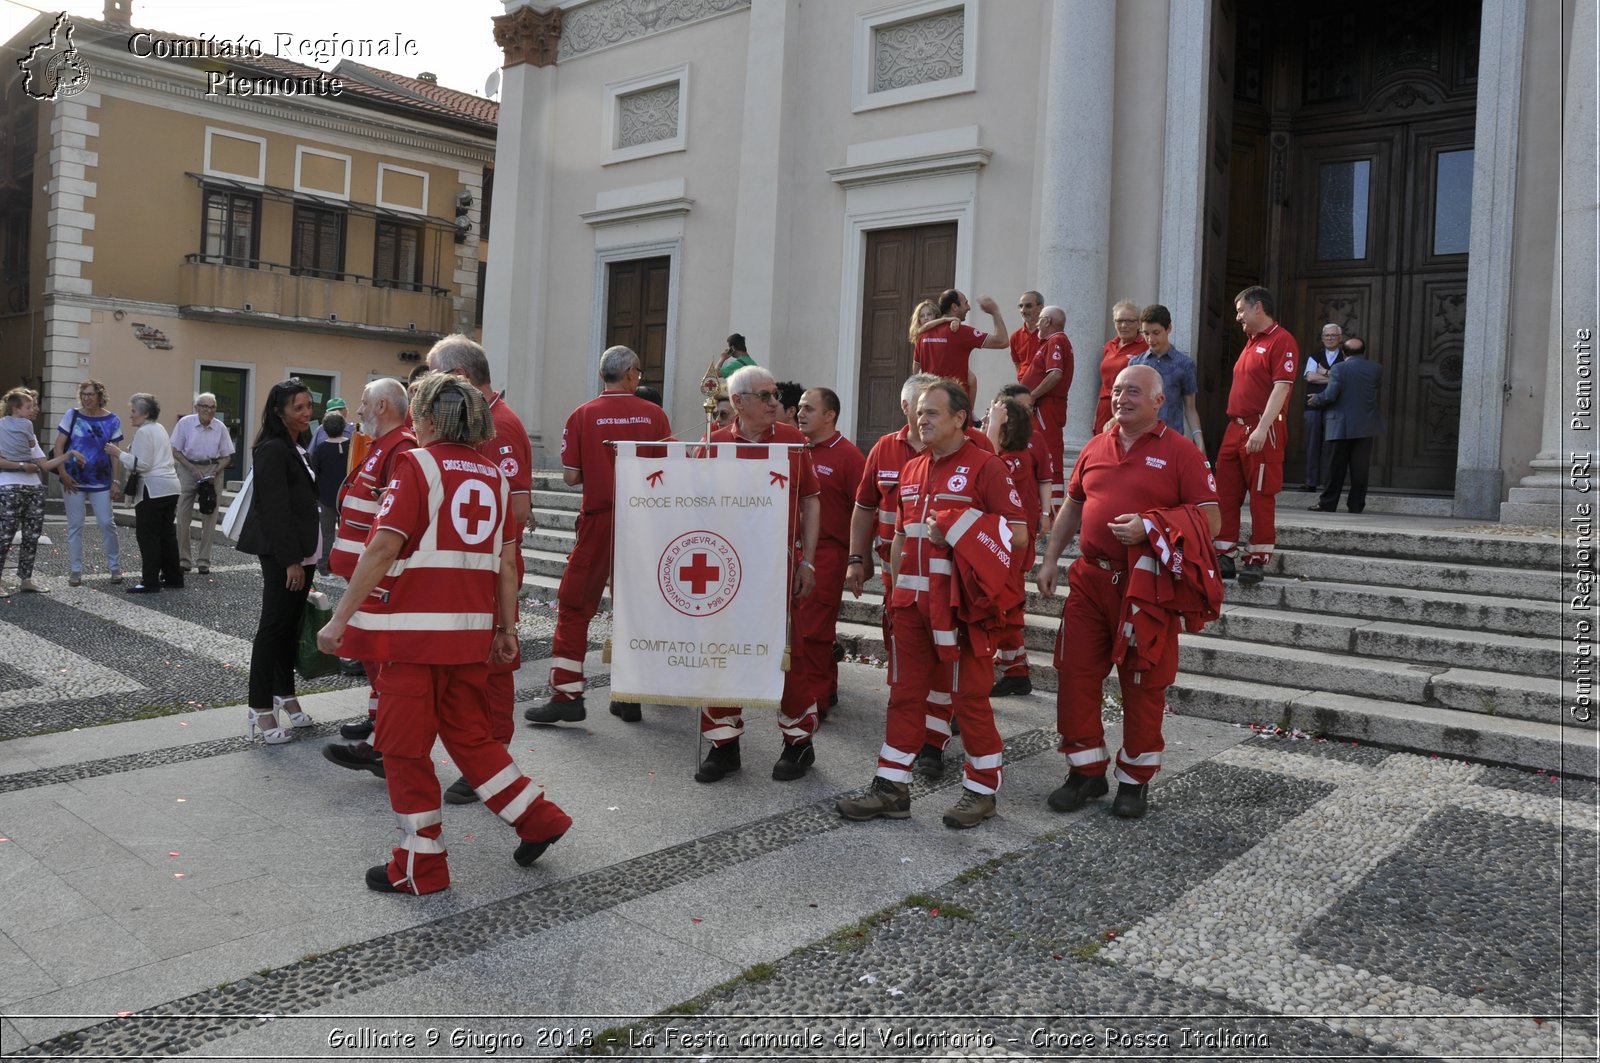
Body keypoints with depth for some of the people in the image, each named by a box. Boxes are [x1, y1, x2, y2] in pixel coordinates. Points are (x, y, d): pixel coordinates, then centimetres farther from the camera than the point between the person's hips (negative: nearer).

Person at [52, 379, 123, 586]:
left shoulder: (112, 420, 1)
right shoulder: (72, 415, 0)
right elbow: (58, 446, 0)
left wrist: (116, 480, -2)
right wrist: (63, 473, -9)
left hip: (101, 481, 0)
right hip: (74, 480, 0)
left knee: (107, 522, -1)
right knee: (75, 525, 4)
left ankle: (115, 567, 13)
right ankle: (75, 572, 12)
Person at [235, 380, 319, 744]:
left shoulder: (298, 448, 15)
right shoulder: (272, 450, -15)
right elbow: (274, 509, -19)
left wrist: (304, 556, 16)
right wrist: (291, 560, -21)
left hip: (299, 550, 9)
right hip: (280, 553, -9)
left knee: (291, 625, 14)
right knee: (274, 626, -4)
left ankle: (285, 696, 23)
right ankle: (260, 709, 2)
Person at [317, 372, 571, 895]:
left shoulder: (418, 465, -8)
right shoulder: (494, 474, 9)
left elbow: (384, 549, -16)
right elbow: (507, 560, 9)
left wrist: (339, 618, -13)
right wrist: (506, 628, 15)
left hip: (415, 627, -6)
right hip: (472, 629, 6)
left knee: (406, 743, 6)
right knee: (469, 734, 21)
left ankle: (421, 864, 15)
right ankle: (537, 817, 21)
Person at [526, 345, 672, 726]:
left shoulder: (583, 416, -3)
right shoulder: (654, 415, 0)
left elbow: (570, 476, -5)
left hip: (598, 520, -2)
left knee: (574, 607, 6)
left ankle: (566, 694, 2)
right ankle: (630, 697, 16)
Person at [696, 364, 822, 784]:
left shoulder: (792, 439, 4)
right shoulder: (715, 444, 4)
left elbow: (810, 500, 6)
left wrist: (807, 560, 1)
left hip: (780, 561, -1)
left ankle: (798, 741, 21)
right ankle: (724, 744, 20)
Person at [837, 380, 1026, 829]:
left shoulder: (986, 466, -6)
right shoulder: (912, 470, 15)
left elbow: (1018, 536, -11)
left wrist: (959, 533, -17)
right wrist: (895, 590, 16)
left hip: (964, 605, -6)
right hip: (913, 602, 7)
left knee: (970, 698, 3)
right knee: (904, 694, 10)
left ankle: (982, 789, 18)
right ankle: (892, 787, 19)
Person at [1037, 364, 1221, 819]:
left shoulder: (1179, 452, -3)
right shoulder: (1095, 448, 12)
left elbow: (1209, 518, -7)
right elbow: (1072, 507, 20)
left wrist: (1149, 527, -20)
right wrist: (1050, 559, 13)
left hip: (1148, 585, -4)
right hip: (1090, 578, 5)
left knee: (1143, 685, 5)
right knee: (1075, 674, 5)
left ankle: (1135, 779, 22)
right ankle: (1087, 770, 20)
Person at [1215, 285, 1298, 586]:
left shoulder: (1281, 340, -9)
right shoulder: (1251, 342, 20)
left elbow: (1281, 388, -18)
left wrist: (1262, 429, -25)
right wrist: (1236, 425, 16)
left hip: (1263, 432, -9)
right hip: (1235, 427, 9)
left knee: (1262, 496, -2)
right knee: (1225, 494, 8)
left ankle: (1258, 561, 5)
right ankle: (1225, 557, 14)